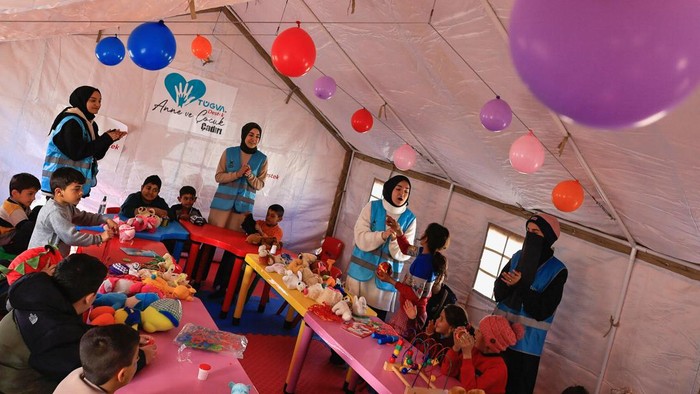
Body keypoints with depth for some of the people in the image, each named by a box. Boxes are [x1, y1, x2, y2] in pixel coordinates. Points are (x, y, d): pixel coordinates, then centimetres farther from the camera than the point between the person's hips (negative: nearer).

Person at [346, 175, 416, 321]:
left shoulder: (409, 218, 0)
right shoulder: (372, 207, -3)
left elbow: (405, 254, -4)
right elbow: (360, 238, -10)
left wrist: (396, 239, -23)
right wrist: (383, 235, -25)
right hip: (362, 270, 0)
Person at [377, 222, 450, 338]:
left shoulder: (423, 262, -28)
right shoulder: (426, 253, -1)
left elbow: (415, 295, -25)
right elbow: (406, 249, 18)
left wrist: (390, 280, -22)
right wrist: (398, 231, 3)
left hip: (411, 312, -9)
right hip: (415, 310, 9)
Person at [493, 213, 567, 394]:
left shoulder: (557, 271, -11)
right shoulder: (517, 257, 2)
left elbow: (542, 311, -16)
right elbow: (498, 293, 0)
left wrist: (521, 286, -25)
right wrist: (509, 283, -21)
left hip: (526, 342, -4)